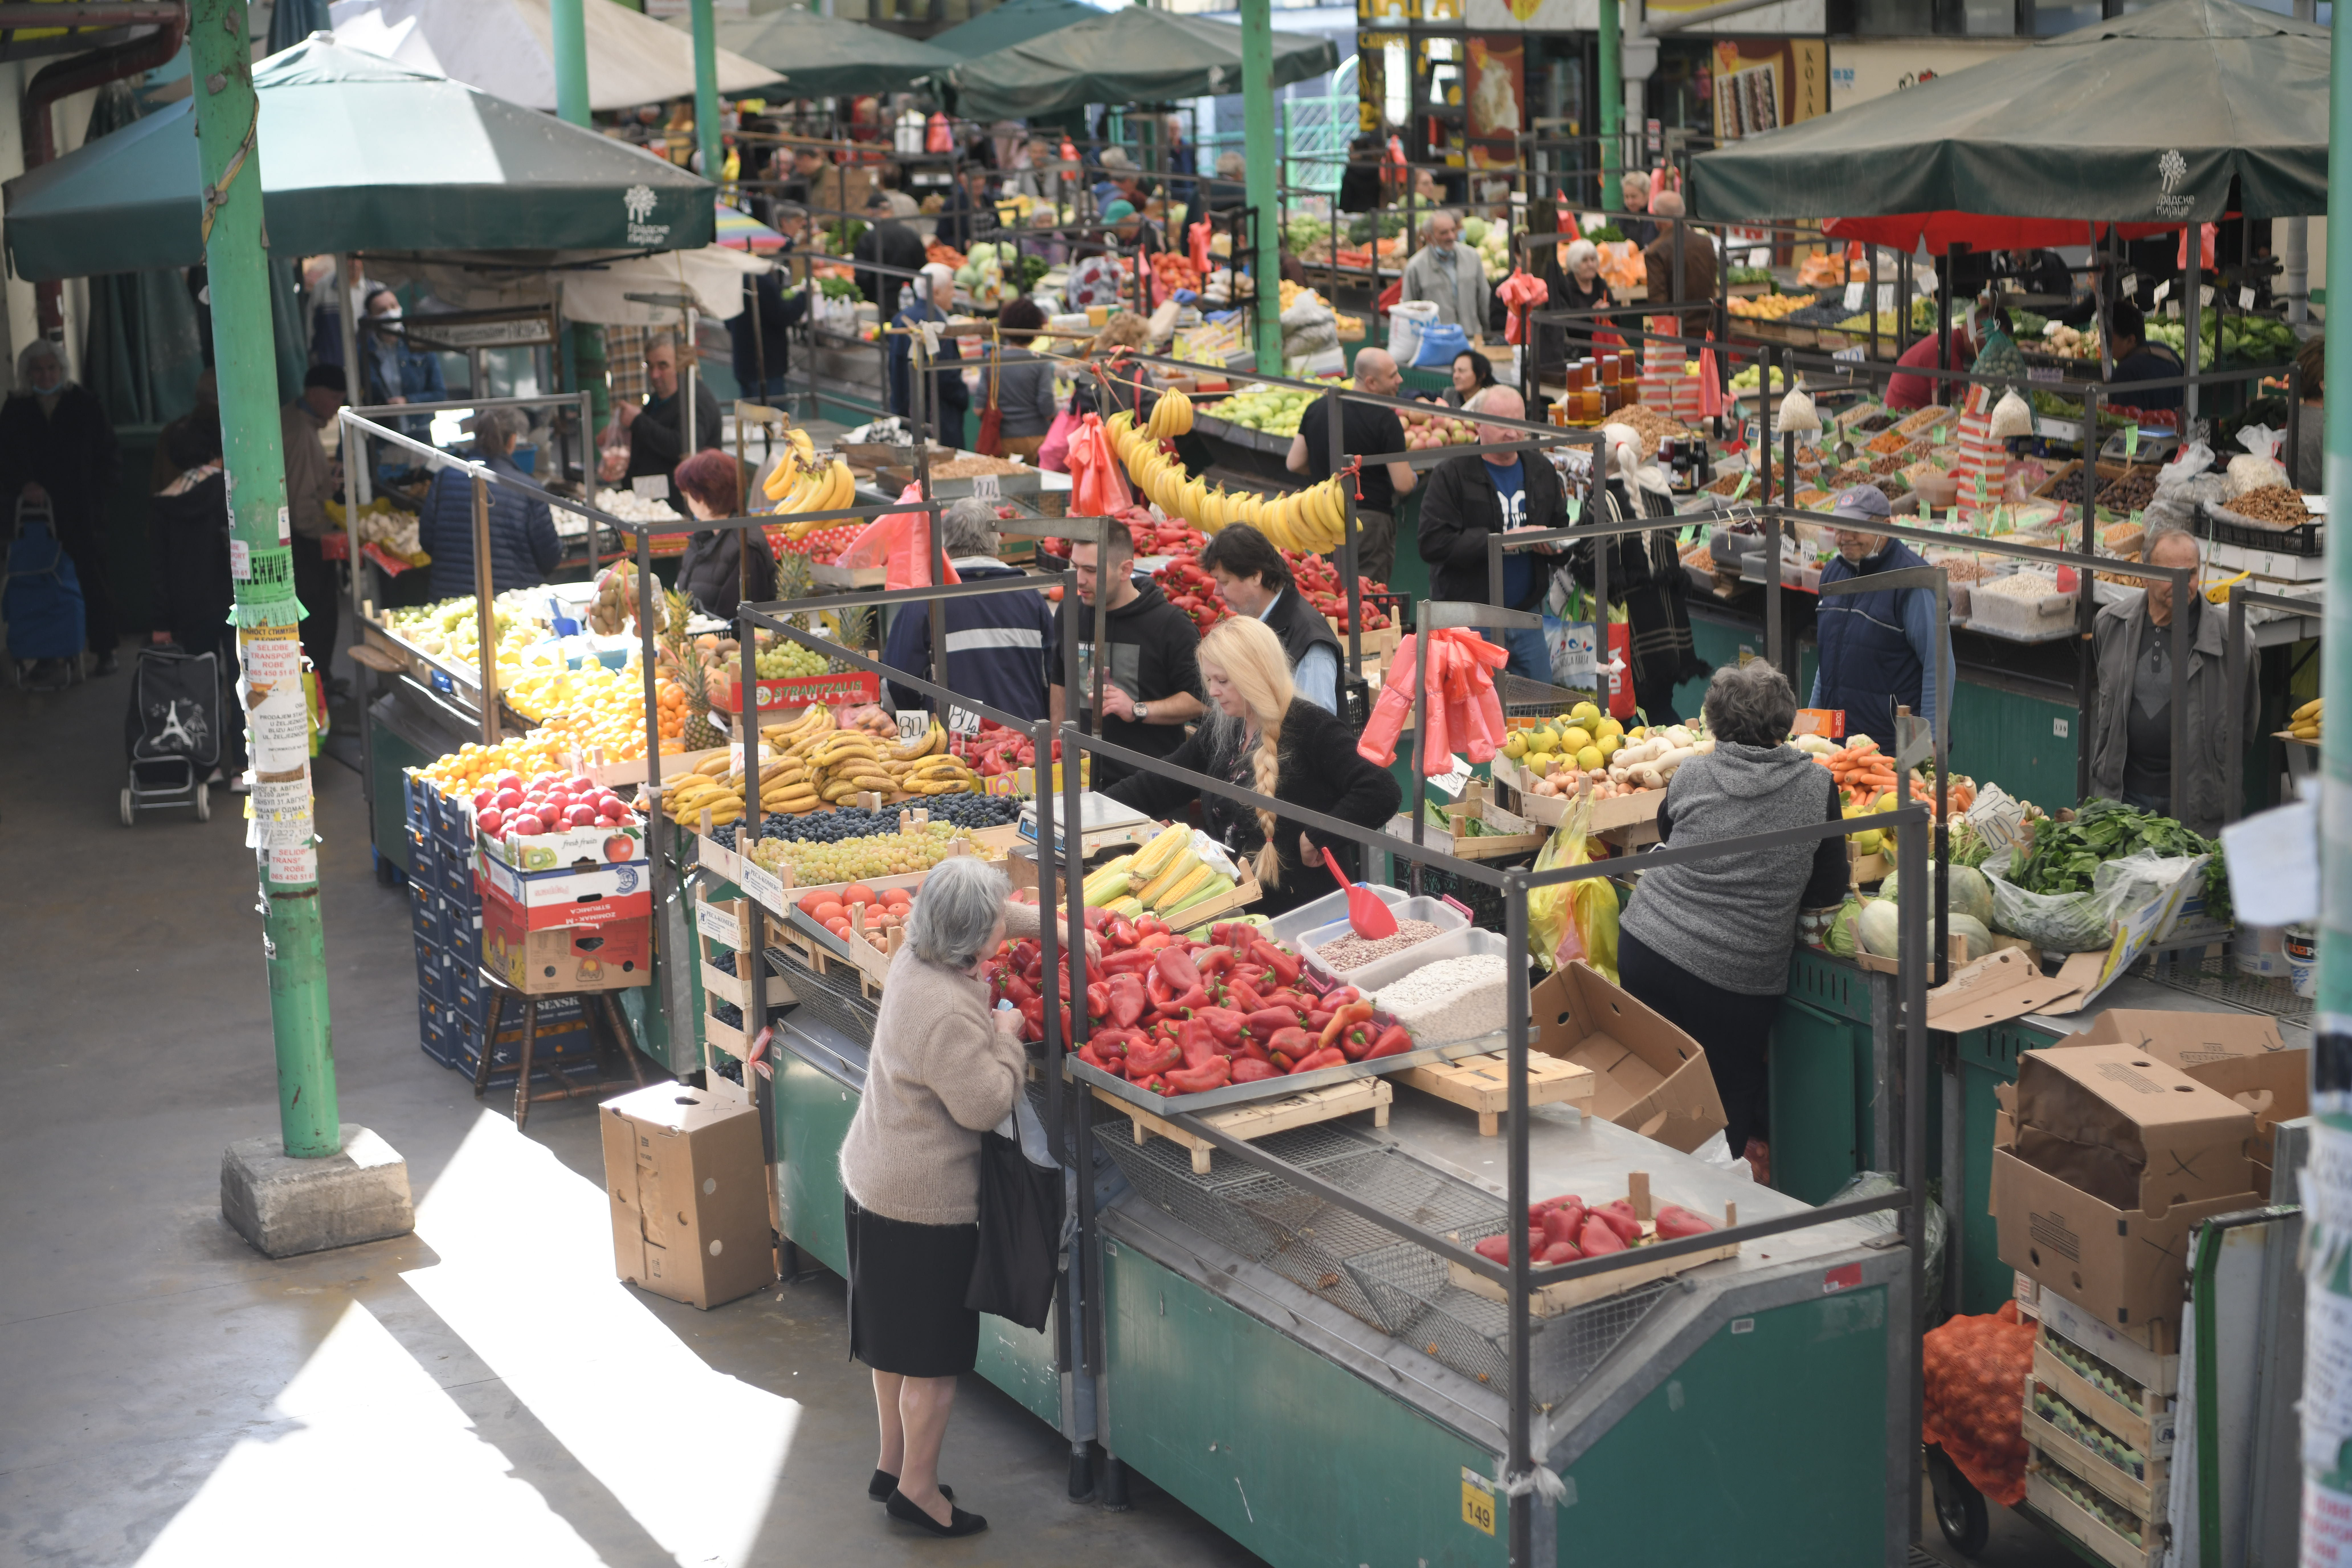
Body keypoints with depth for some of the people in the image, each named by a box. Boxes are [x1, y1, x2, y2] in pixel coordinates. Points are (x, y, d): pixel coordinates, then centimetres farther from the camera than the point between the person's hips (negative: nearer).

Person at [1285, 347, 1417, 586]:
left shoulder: (1317, 408, 4)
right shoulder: (1386, 420, -13)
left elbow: (1294, 464, 9)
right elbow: (1403, 485, -15)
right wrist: (1414, 477, 9)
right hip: (1370, 519, -6)